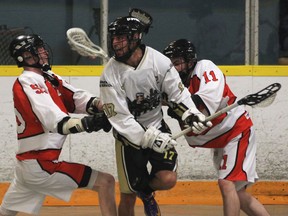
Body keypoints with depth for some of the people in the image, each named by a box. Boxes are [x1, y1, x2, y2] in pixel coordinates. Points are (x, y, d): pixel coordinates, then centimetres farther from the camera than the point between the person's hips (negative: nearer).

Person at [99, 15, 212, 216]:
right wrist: (150, 139, -26)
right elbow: (120, 118, -19)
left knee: (168, 180, -17)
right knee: (128, 196, -2)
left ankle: (146, 190, 17)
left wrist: (192, 114, -17)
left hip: (157, 127, 2)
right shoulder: (110, 73, -19)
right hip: (129, 135, -2)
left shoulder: (159, 61, -13)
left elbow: (178, 92, 0)